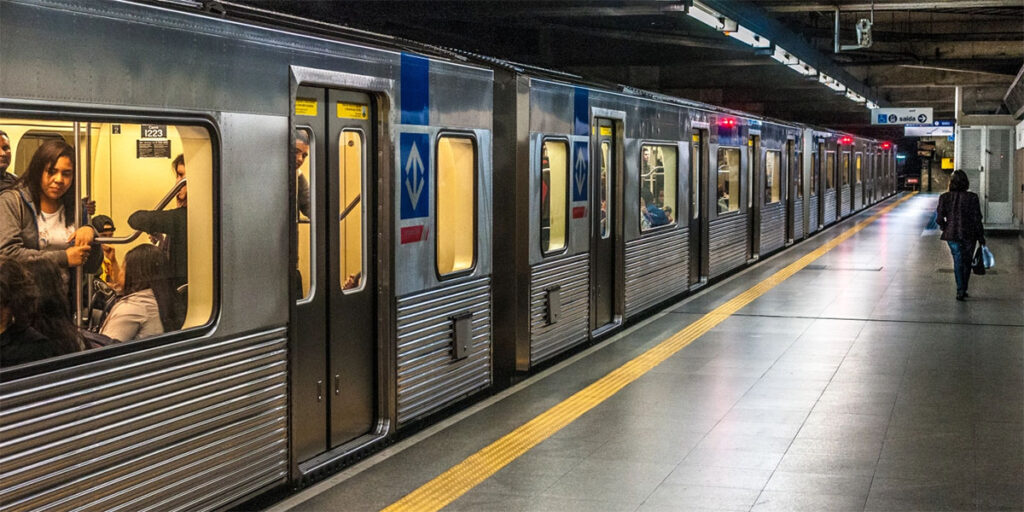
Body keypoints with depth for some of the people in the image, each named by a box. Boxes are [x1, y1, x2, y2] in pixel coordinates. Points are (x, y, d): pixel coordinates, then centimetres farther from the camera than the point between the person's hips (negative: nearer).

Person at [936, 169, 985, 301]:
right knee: (966, 262, 16)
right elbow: (977, 219, -7)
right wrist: (981, 236, 2)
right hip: (969, 235, -1)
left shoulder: (944, 197, -5)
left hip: (952, 235, 1)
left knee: (958, 261, 6)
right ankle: (963, 290, 23)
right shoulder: (972, 198, -9)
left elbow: (939, 218, -4)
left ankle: (960, 290, -7)